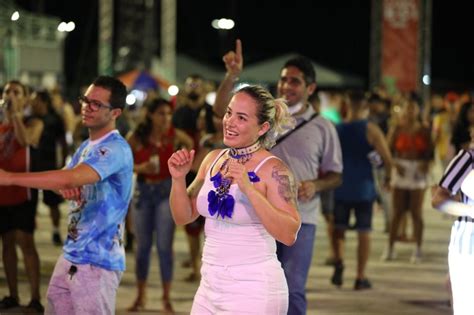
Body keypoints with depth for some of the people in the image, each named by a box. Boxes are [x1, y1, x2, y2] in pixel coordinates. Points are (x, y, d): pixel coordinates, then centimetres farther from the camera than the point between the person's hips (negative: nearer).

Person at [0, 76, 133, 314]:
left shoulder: (116, 149, -18)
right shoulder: (86, 146, 14)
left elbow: (70, 178, -29)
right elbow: (65, 182, 14)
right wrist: (65, 188, -13)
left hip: (97, 261, -9)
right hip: (71, 255, 9)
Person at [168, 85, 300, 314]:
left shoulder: (272, 170, -12)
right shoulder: (213, 160, 6)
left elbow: (289, 234, -21)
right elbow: (183, 217, 12)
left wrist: (249, 189, -28)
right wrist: (179, 178, -5)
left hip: (252, 289, -6)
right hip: (210, 285, 6)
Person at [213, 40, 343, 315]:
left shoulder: (323, 128, 2)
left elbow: (335, 175, 7)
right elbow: (222, 109, -9)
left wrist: (316, 185, -14)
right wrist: (232, 76, -23)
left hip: (300, 220, -2)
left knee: (293, 290, -7)